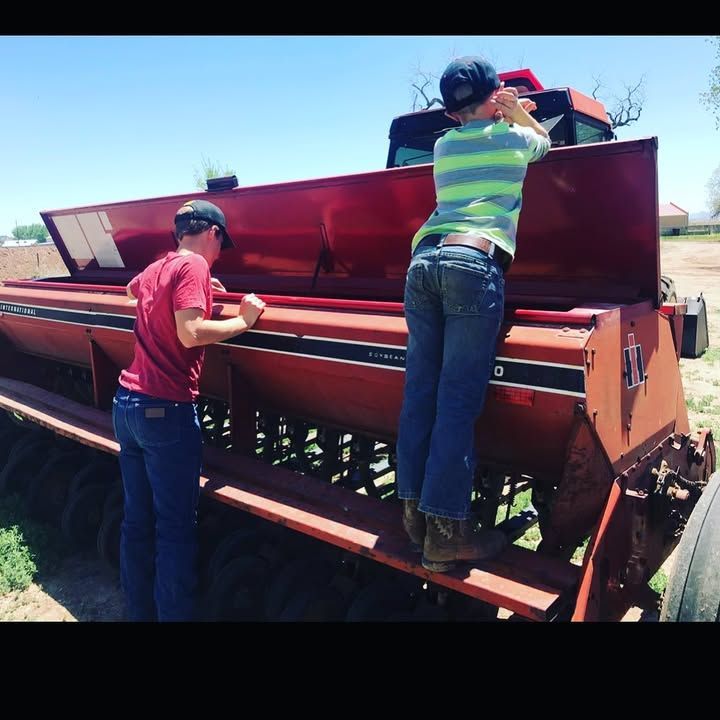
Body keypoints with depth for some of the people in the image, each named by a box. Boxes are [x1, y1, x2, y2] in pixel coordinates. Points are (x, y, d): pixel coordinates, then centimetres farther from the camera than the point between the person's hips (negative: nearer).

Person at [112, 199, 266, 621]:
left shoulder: (155, 268, 15)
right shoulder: (194, 265, -9)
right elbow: (190, 333, -22)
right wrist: (243, 320, -9)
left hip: (127, 402, 9)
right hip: (166, 411, -9)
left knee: (137, 521, 15)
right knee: (176, 528, 0)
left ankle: (139, 611, 27)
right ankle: (175, 613, 9)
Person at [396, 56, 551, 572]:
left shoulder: (443, 147, 27)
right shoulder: (512, 136, 17)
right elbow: (545, 140, 42)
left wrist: (505, 113, 58)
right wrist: (514, 109, 43)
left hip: (423, 261, 5)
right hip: (474, 263, -5)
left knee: (420, 393, 5)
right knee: (458, 400, -8)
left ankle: (415, 511, 11)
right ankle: (446, 533, -5)